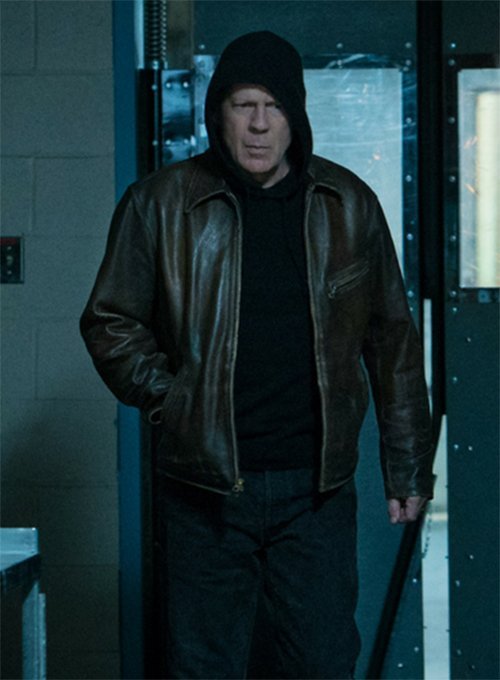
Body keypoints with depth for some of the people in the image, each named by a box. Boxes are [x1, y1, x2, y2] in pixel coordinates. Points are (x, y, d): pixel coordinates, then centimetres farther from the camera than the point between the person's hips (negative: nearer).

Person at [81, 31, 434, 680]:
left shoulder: (349, 205, 6)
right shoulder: (161, 203, 1)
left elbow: (393, 339, 10)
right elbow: (110, 322, 8)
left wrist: (408, 468, 9)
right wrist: (168, 400, -6)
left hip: (316, 486, 1)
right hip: (204, 485, -1)